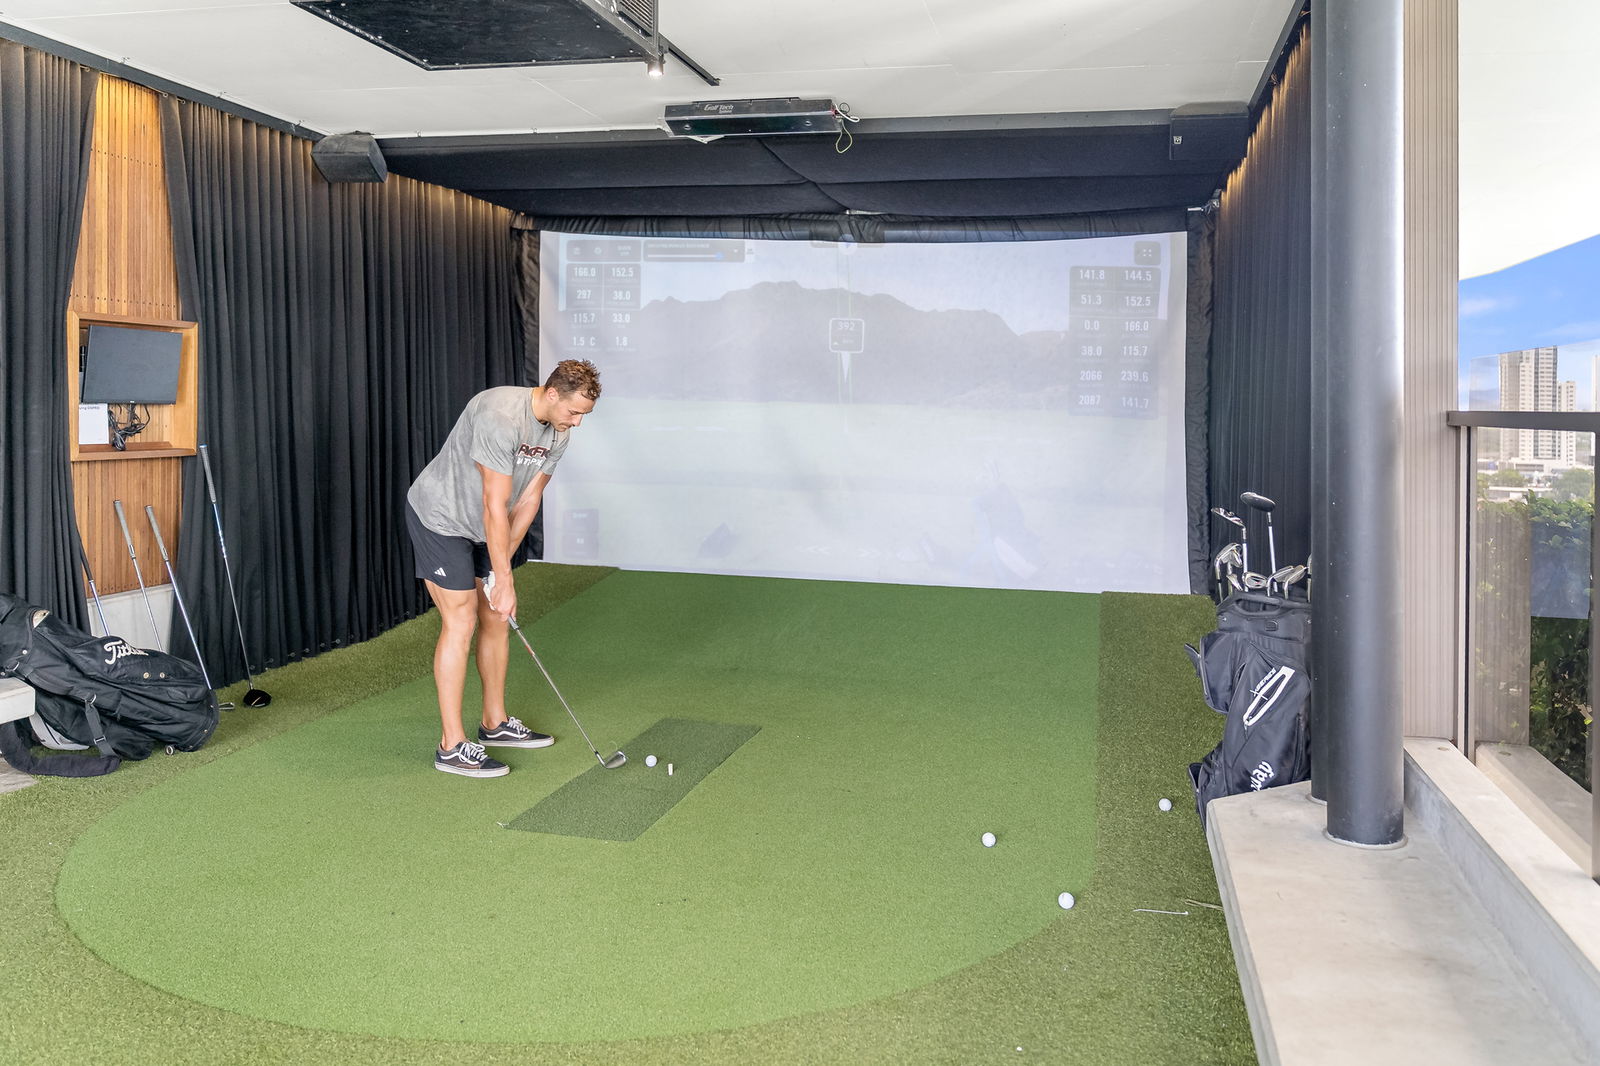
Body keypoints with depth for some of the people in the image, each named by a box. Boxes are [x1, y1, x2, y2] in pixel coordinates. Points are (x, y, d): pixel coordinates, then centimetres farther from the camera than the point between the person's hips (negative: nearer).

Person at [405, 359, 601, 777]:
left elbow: (528, 499, -1)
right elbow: (495, 506, -29)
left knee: (497, 618, 10)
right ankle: (452, 746, -3)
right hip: (439, 518, -9)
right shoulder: (501, 416, -31)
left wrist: (501, 564, -5)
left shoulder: (558, 433, -4)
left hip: (481, 526, 9)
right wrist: (504, 579, -24)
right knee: (460, 623, -10)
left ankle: (496, 723, 24)